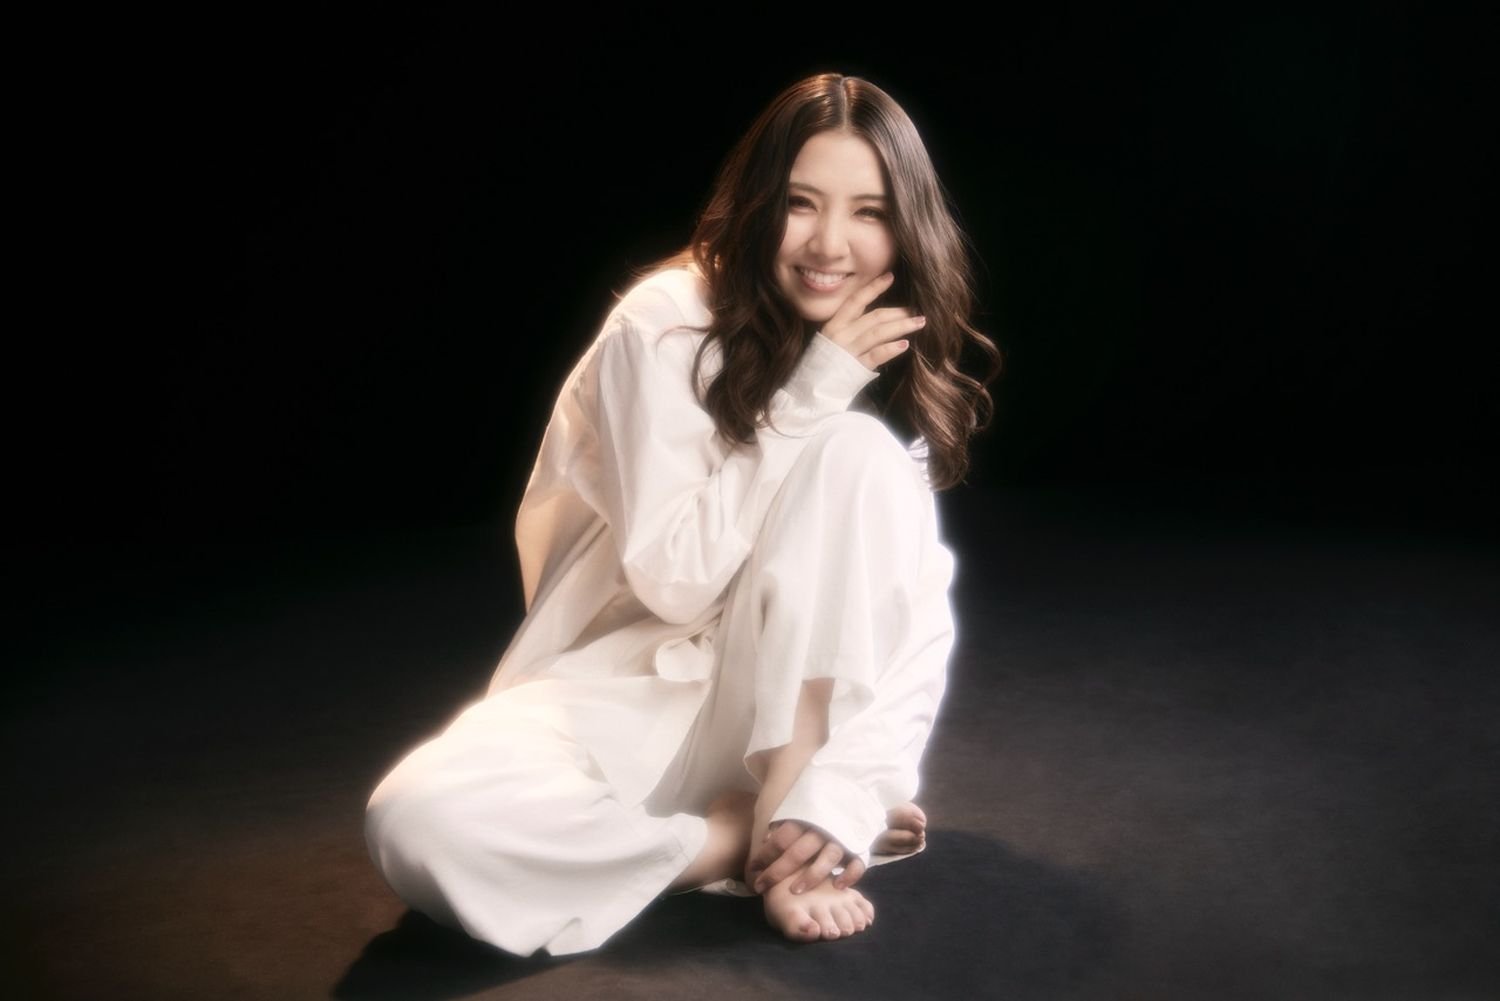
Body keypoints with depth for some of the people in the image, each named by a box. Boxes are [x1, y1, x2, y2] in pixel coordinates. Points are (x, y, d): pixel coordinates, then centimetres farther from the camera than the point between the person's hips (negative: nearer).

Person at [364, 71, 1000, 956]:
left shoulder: (901, 362, -2)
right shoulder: (666, 325, -15)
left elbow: (920, 617, -11)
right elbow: (674, 578, -18)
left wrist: (848, 787, -28)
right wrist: (805, 400, -23)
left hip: (806, 698, 2)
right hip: (636, 684, -2)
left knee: (857, 450, -25)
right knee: (418, 822, -31)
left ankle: (786, 821, -23)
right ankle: (755, 842, -16)